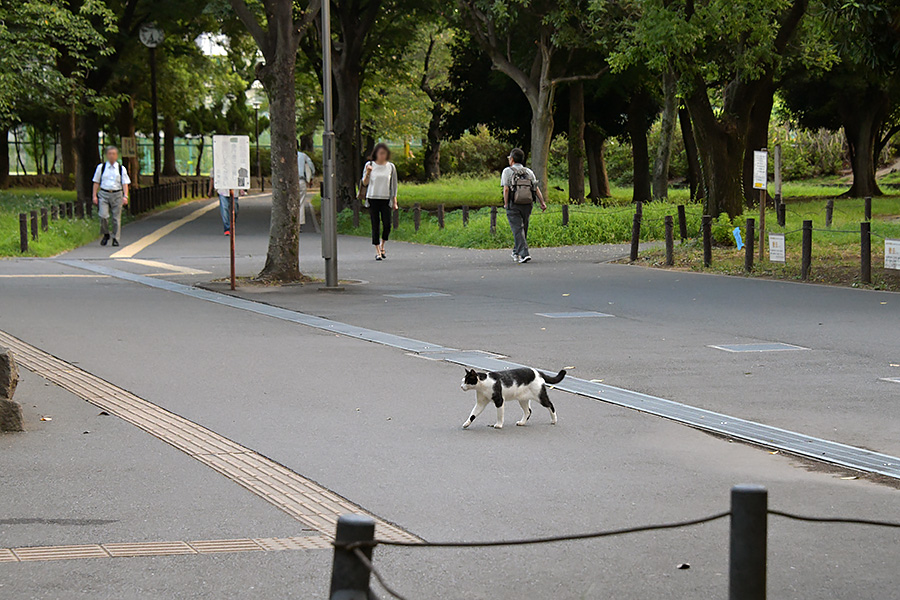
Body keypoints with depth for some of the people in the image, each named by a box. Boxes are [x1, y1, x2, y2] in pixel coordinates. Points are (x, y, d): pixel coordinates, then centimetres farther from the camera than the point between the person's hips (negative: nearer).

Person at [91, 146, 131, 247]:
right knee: (103, 216, -14)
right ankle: (105, 235, 9)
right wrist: (94, 196, 2)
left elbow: (125, 183, 5)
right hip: (104, 194, -1)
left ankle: (116, 239, 10)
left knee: (116, 218, 0)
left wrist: (125, 196, -7)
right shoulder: (101, 167, 6)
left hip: (117, 194, 1)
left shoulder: (121, 169, 7)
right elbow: (96, 182, 9)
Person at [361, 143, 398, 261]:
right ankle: (377, 251, 6)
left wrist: (395, 201, 8)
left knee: (387, 224, -7)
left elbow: (394, 185, 12)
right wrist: (368, 173, -17)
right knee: (375, 225, -2)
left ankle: (382, 246, 18)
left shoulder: (391, 167, 6)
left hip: (386, 199, 1)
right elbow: (365, 183, 3)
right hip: (373, 198, -1)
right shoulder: (369, 165, 2)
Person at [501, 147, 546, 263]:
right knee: (523, 229, 16)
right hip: (527, 205, 4)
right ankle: (517, 253, 29)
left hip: (513, 205, -4)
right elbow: (536, 188, 3)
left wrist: (506, 204, -3)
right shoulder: (529, 172, 12)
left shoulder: (508, 171, -1)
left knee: (518, 230, -6)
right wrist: (542, 202, 0)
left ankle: (524, 253, -19)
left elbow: (506, 189, -10)